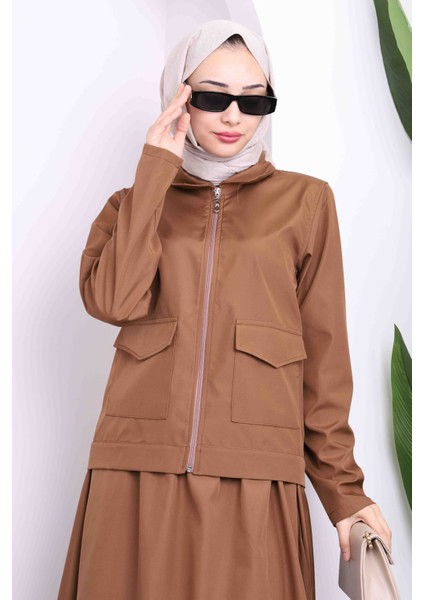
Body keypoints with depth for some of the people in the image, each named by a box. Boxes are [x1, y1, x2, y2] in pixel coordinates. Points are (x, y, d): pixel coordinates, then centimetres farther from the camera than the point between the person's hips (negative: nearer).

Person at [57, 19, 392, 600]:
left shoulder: (305, 200, 7)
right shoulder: (135, 203, 11)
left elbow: (324, 352, 5)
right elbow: (111, 301, -10)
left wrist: (342, 487, 3)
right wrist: (156, 172, -5)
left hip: (254, 480, -1)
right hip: (139, 471, 1)